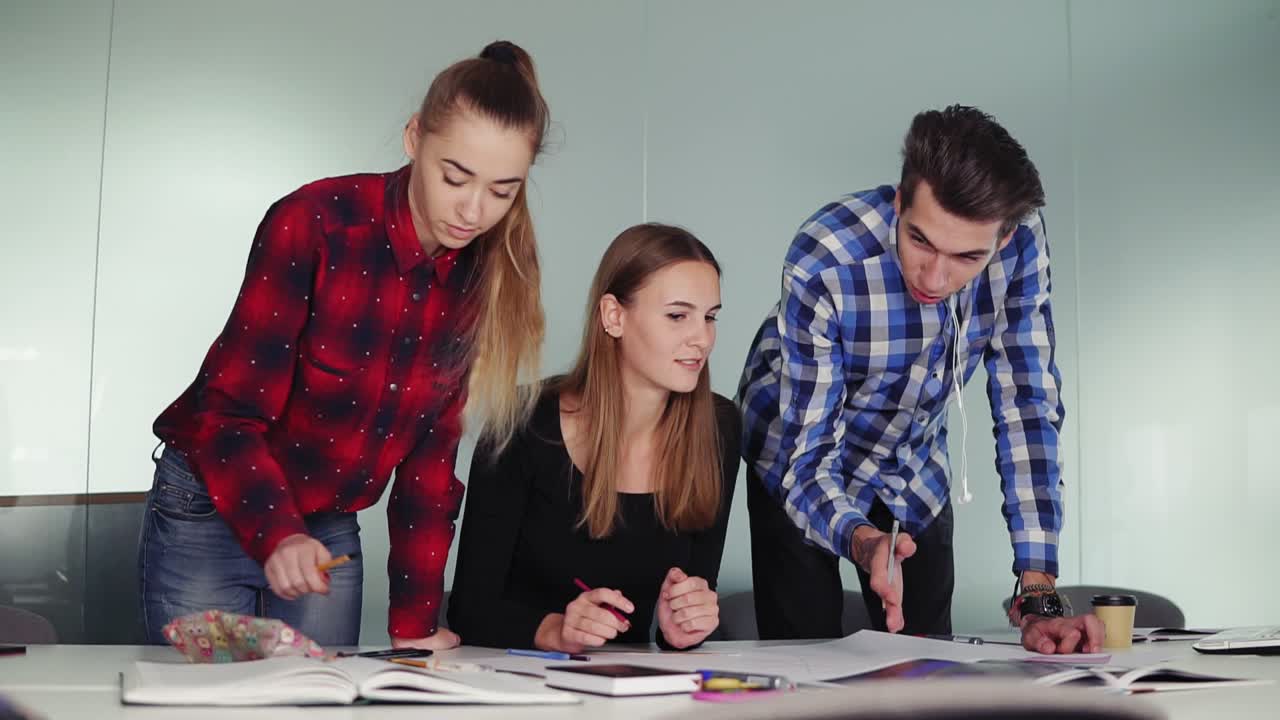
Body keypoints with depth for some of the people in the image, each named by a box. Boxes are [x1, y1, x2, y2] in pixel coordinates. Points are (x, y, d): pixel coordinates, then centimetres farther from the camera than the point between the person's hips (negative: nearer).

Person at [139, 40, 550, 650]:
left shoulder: (485, 278, -7)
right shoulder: (314, 223, -21)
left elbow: (431, 454, -3)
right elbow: (231, 410, -21)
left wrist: (412, 623, -7)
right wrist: (276, 535, -39)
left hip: (329, 530, 4)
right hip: (212, 508, -4)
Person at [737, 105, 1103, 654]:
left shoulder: (1021, 243, -25)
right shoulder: (823, 263, -35)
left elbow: (1028, 407, -22)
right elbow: (806, 458, -31)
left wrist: (1038, 596, -28)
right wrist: (861, 541, -54)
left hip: (914, 470, 3)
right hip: (799, 462, -3)